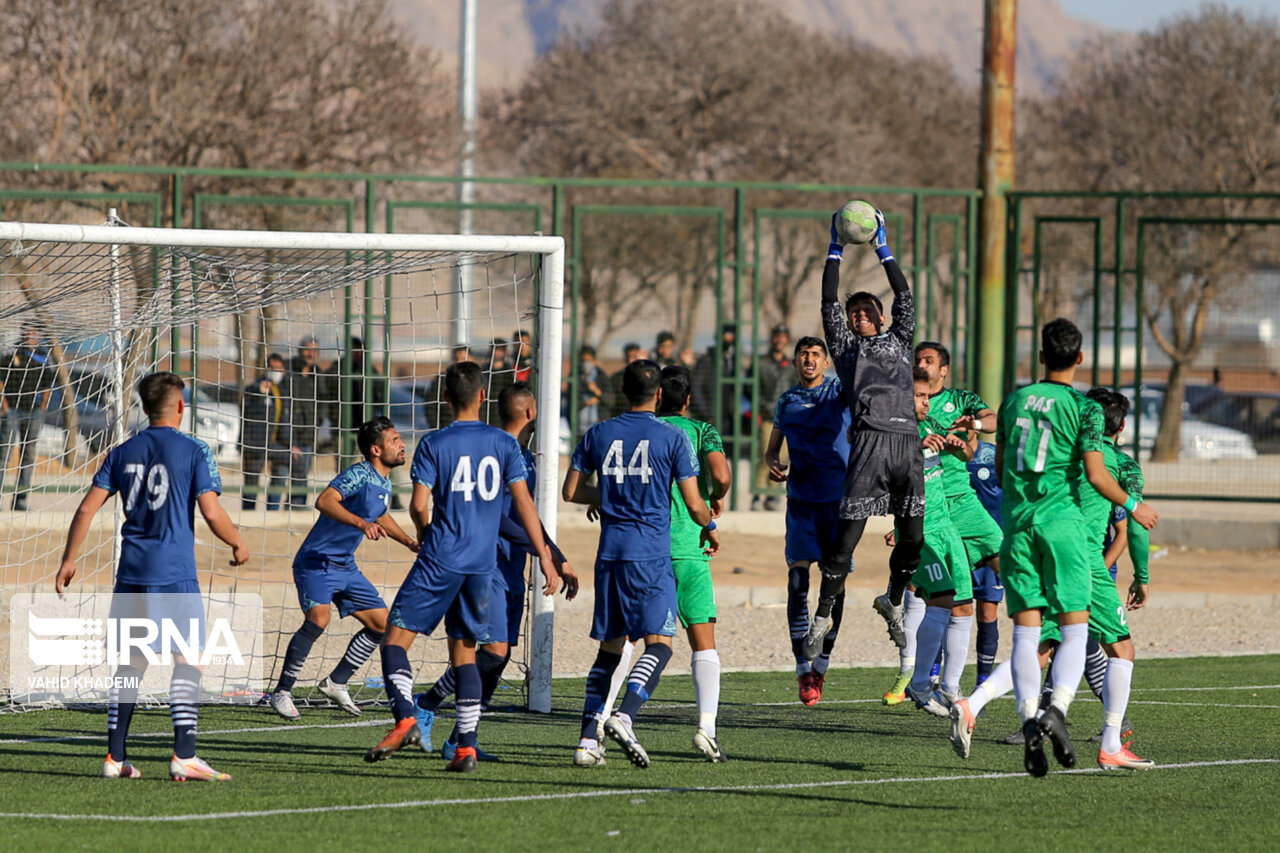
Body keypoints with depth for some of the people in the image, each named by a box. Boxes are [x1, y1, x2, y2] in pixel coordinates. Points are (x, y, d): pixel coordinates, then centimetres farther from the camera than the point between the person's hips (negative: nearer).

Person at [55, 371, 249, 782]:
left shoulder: (123, 453, 10)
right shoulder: (194, 451, -3)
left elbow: (87, 509, 6)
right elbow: (212, 513, -10)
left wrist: (68, 560, 14)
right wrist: (239, 545, 8)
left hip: (131, 574, 5)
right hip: (174, 574, -5)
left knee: (131, 662, 12)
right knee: (188, 659, -2)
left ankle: (115, 757, 11)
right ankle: (184, 756, -12)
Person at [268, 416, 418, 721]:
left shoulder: (384, 483, 10)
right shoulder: (359, 474, -18)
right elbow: (325, 501, -36)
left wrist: (409, 542, 21)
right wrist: (361, 523, -47)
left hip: (345, 567, 9)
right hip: (317, 562, -9)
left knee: (382, 623, 8)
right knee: (318, 618, -29)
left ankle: (336, 682, 21)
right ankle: (282, 692, -18)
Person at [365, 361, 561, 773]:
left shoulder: (433, 444, -3)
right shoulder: (504, 444, 4)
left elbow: (418, 504, -8)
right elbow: (523, 502, 1)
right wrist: (545, 558, 3)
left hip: (440, 559, -4)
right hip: (483, 564, 4)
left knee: (395, 638, 1)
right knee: (464, 651, 12)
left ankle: (405, 719, -22)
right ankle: (466, 746, 3)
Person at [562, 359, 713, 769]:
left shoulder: (598, 435, 8)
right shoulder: (673, 438, -2)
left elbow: (571, 491, 12)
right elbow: (694, 504, -1)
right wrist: (709, 527, 20)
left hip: (610, 551, 4)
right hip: (652, 554, -4)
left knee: (609, 647, 12)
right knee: (659, 642, -6)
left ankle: (588, 739, 5)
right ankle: (624, 716, -29)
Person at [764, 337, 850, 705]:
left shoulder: (840, 392, 0)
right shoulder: (787, 401, 9)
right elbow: (771, 449, 19)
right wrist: (773, 465, -2)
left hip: (839, 499, -2)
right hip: (801, 501, 2)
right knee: (797, 580, -11)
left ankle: (821, 665, 16)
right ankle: (803, 669, -7)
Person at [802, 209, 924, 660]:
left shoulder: (898, 341, 22)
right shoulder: (846, 346, 15)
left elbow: (904, 298, 20)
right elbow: (830, 303, 11)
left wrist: (883, 249, 23)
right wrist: (835, 251, 12)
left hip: (908, 444, 3)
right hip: (870, 442, -3)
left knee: (913, 537, 3)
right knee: (847, 534, -6)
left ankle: (893, 602, 27)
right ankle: (822, 615, 2)